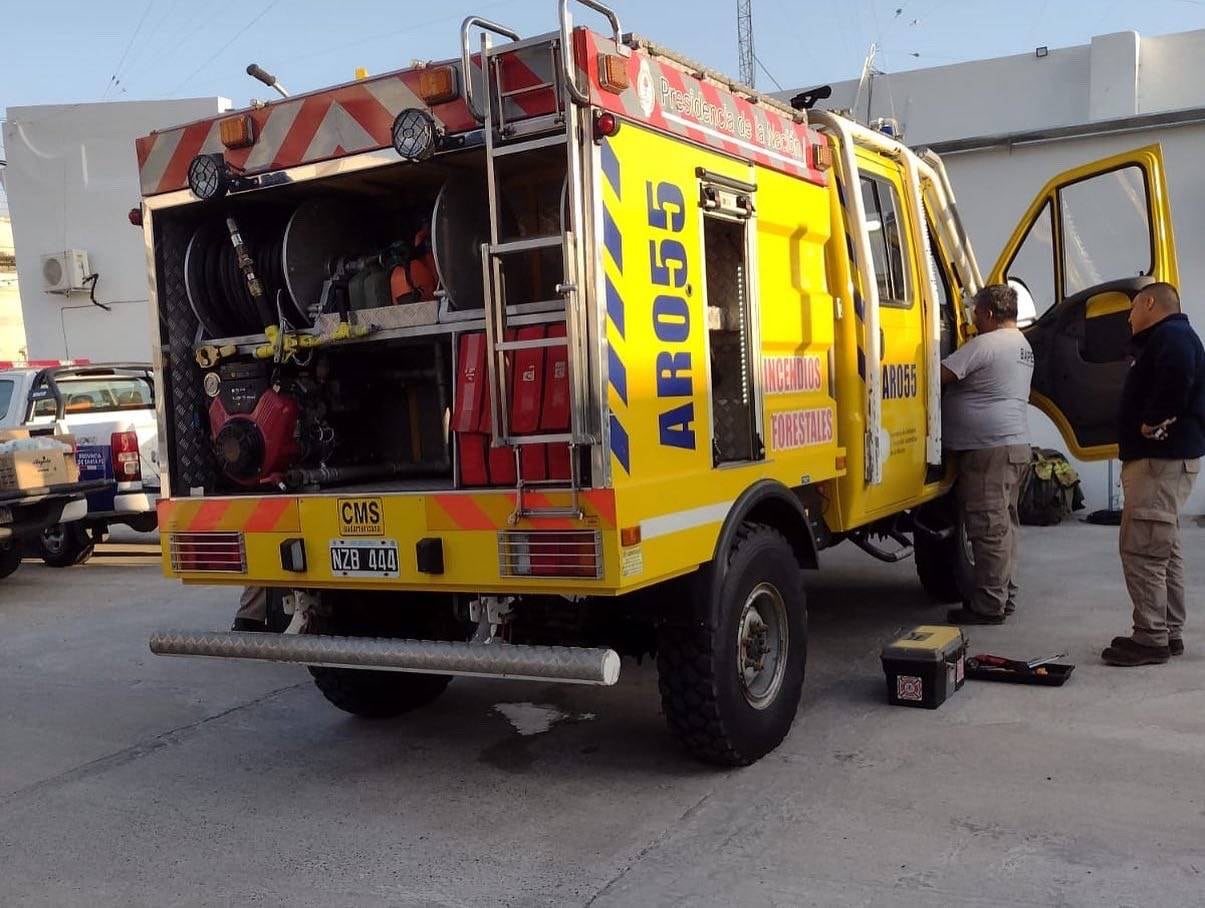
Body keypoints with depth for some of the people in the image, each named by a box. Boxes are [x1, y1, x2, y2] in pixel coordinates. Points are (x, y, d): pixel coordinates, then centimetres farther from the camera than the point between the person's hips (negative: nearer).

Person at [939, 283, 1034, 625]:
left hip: (989, 448, -10)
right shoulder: (1022, 344, 18)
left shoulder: (985, 344, -14)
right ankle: (1005, 597, 22)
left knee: (989, 528, -6)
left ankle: (989, 605, -2)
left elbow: (941, 374, -17)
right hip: (1016, 444, 10)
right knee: (1005, 525, 15)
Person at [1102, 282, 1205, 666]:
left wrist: (1152, 422, -24)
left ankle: (1150, 638, -7)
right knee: (1164, 550, 15)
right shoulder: (1165, 338, 22)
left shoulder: (1171, 335, -13)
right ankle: (1170, 632, 22)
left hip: (1161, 460, -12)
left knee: (1141, 549, -11)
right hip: (1165, 458, 12)